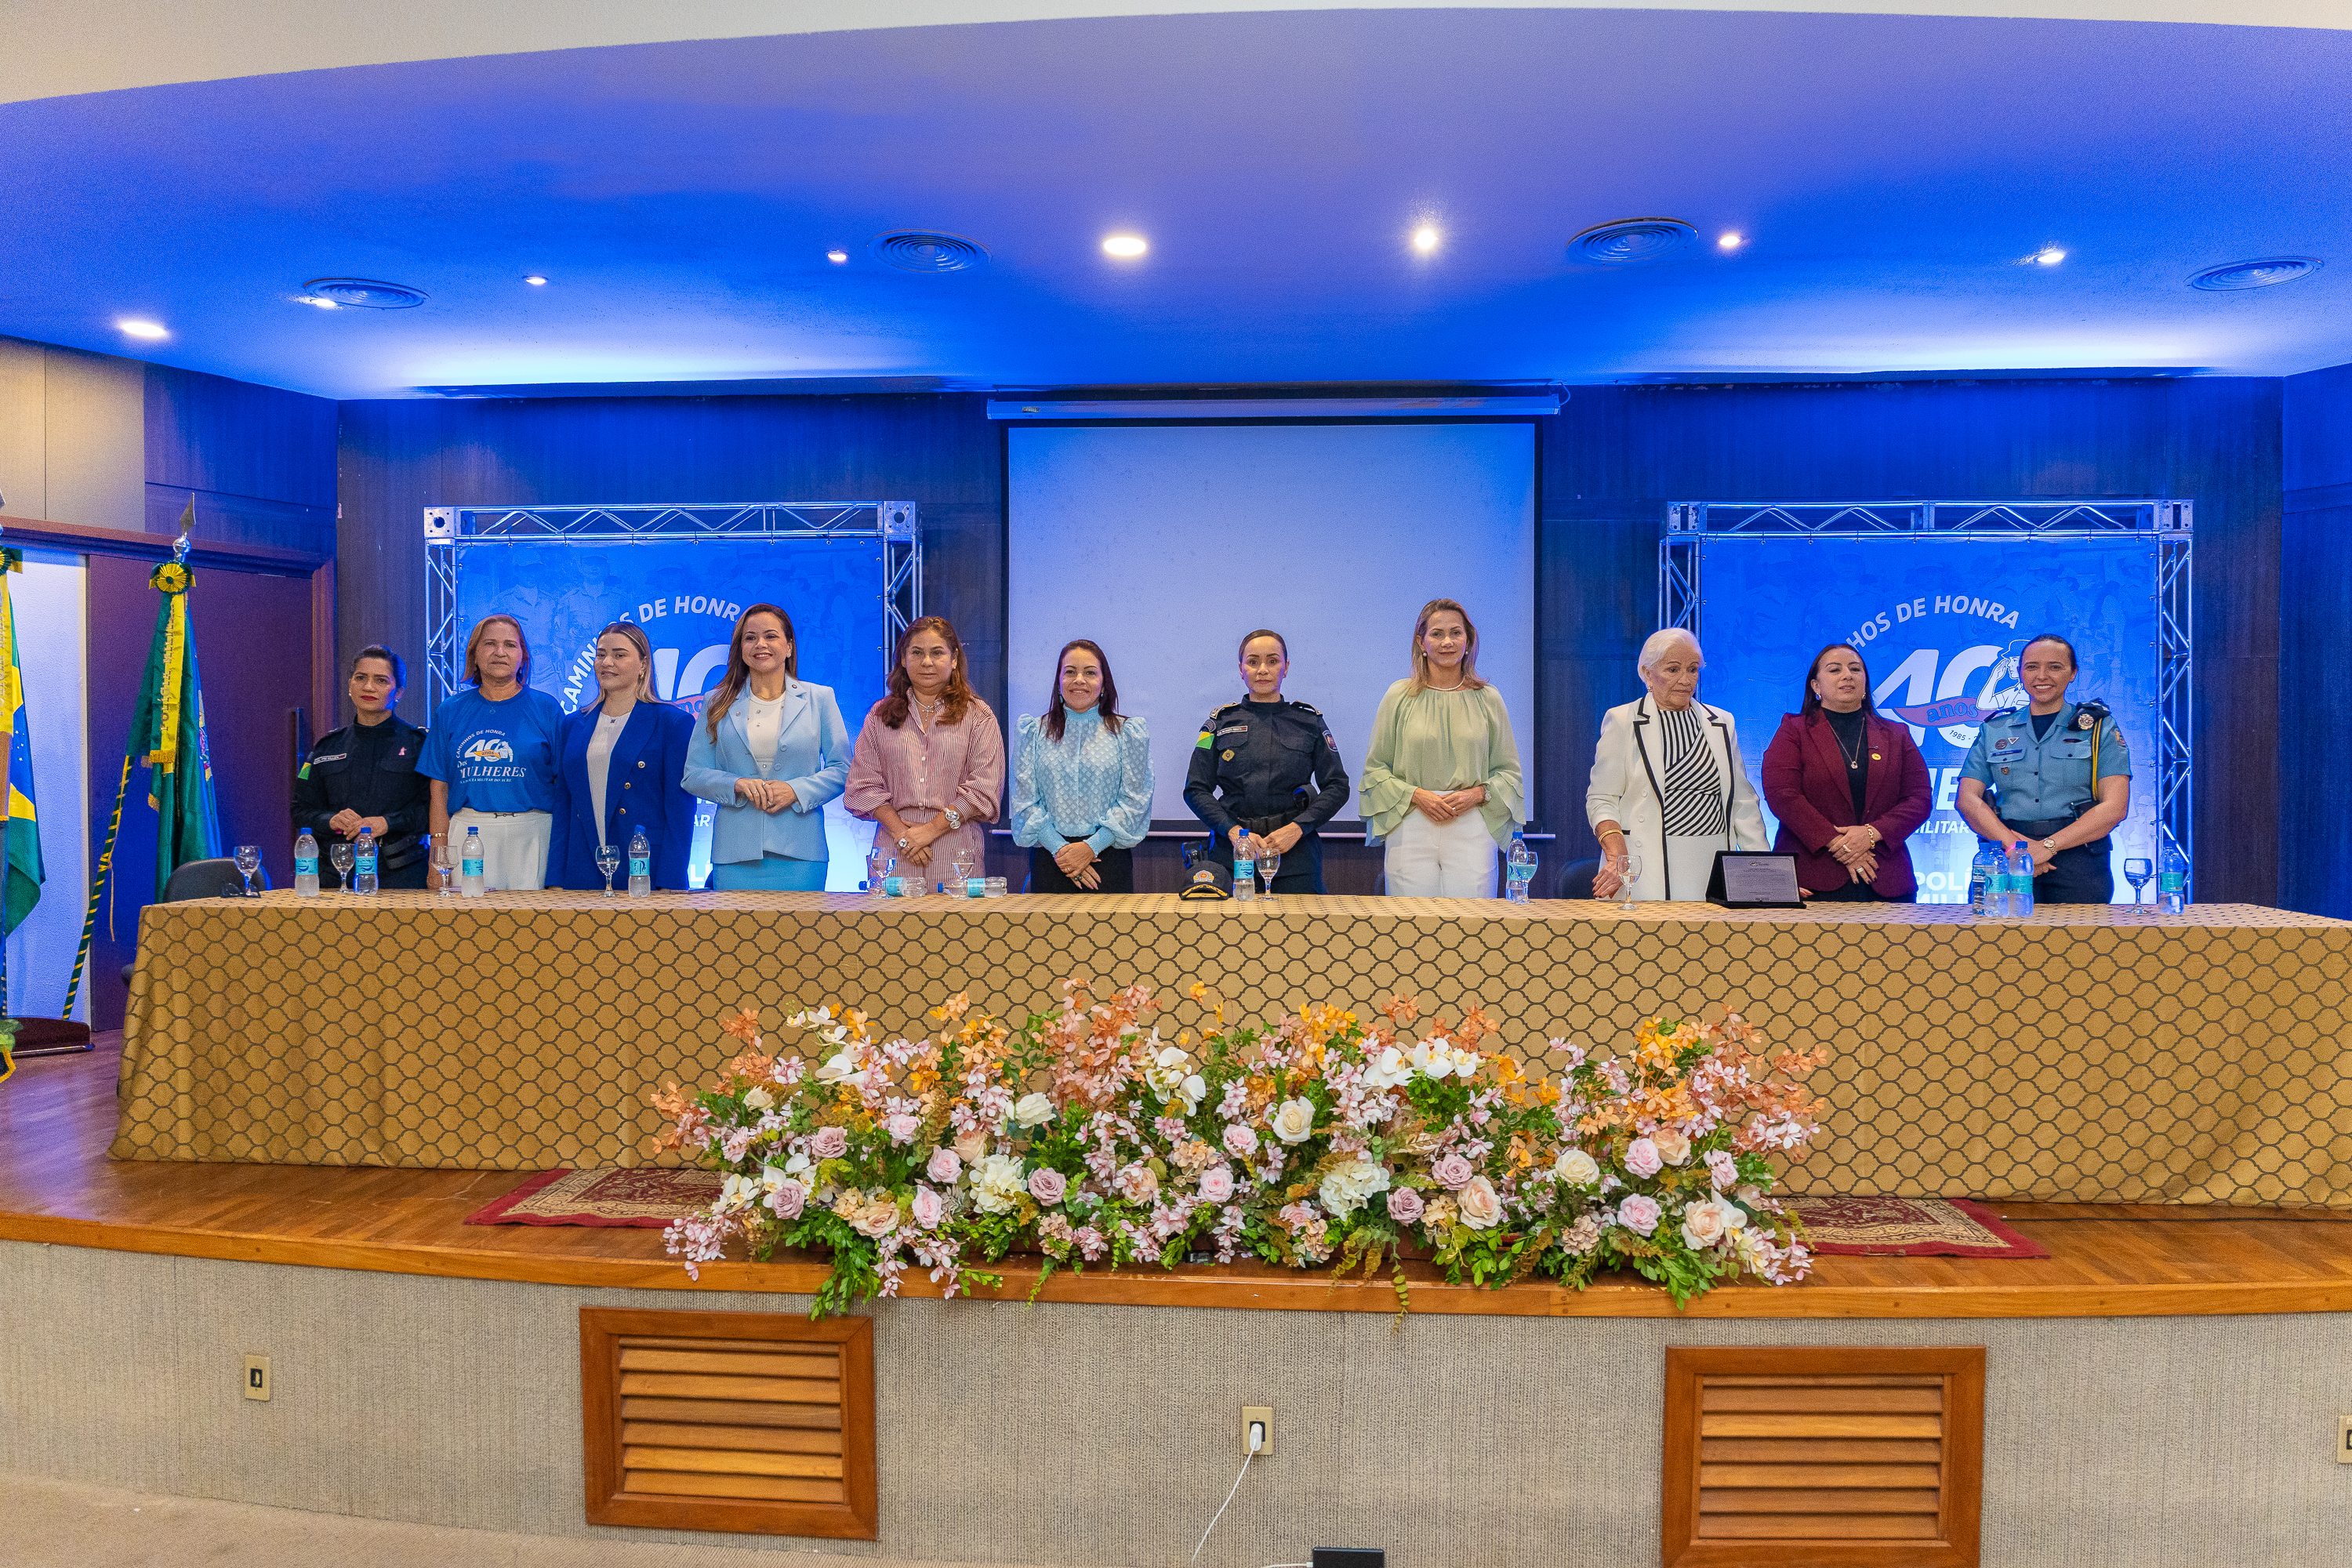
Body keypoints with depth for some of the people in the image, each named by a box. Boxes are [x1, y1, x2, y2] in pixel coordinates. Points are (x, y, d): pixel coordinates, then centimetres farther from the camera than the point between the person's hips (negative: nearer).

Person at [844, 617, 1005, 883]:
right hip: (894, 851, 2)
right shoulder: (880, 716, 13)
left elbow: (984, 787, -4)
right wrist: (900, 831, -9)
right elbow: (863, 784, 6)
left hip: (955, 852, -1)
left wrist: (931, 829, -12)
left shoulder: (979, 717, 6)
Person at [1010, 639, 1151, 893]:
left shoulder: (1128, 732, 4)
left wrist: (1091, 847, -12)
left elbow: (1134, 801, -2)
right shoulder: (1034, 732, 7)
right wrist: (1060, 848, -11)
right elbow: (1025, 801, 1)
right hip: (1049, 857, 1)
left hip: (1108, 854, -1)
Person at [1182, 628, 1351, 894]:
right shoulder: (1222, 721, 8)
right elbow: (1196, 789, 5)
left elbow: (1337, 787, 5)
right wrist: (1233, 831, -10)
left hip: (1295, 855, 0)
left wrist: (1297, 828, -10)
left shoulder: (1309, 721, 7)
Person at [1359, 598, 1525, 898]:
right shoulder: (1400, 697, 6)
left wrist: (1477, 794, -7)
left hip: (1472, 831, 1)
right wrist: (1416, 795, -9)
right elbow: (1375, 769, 7)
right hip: (1411, 829, -1)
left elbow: (1508, 771, 12)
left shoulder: (1488, 699, 9)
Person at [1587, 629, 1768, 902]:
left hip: (1714, 869, 4)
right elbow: (1602, 799, -1)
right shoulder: (1622, 721, 2)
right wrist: (1617, 858, -16)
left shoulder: (1722, 723, 15)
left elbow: (1743, 801, 15)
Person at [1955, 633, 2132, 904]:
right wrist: (2014, 844, -13)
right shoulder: (1993, 731, 15)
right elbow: (1968, 799, 5)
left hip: (2079, 858, -1)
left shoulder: (2099, 728, 9)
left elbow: (2115, 806, -2)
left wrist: (2047, 846, -14)